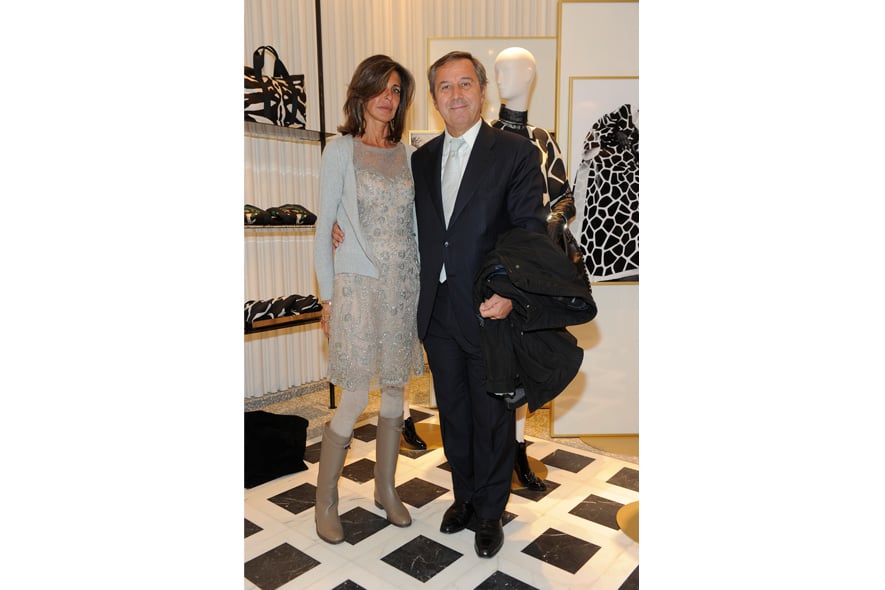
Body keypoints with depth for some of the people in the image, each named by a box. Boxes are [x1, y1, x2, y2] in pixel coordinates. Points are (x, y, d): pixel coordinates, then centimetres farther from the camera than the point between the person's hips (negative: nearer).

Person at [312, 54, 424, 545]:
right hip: (358, 284, -4)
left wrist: (422, 284, 7)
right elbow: (323, 228, -2)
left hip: (404, 284, 5)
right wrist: (327, 297, -5)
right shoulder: (341, 150, -2)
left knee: (395, 392, 11)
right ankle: (325, 500, 18)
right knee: (355, 400, -4)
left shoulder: (407, 154, 10)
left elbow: (413, 223, 13)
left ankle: (385, 489, 29)